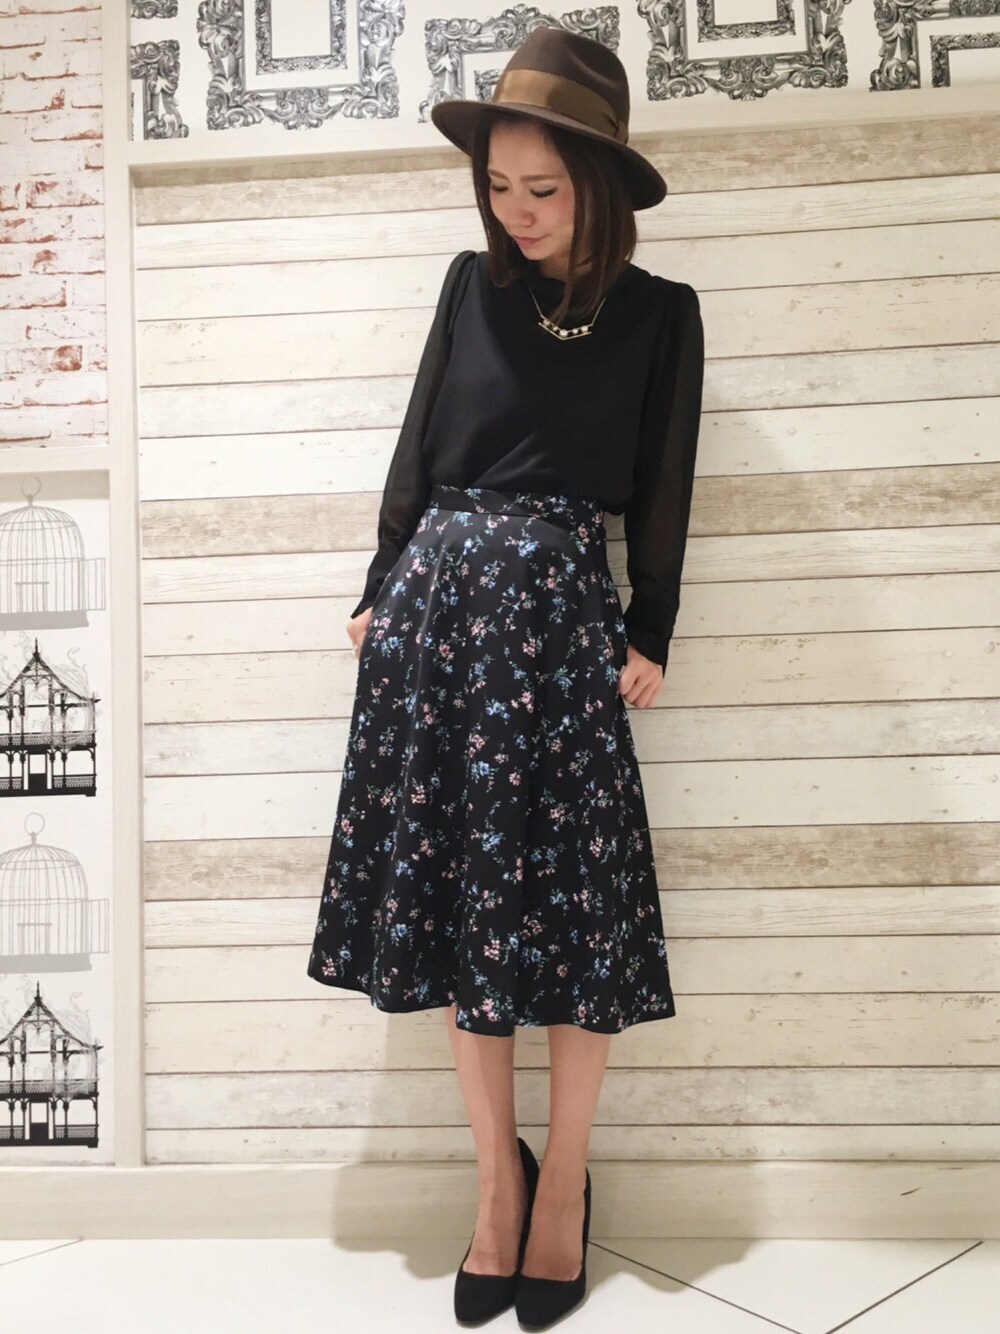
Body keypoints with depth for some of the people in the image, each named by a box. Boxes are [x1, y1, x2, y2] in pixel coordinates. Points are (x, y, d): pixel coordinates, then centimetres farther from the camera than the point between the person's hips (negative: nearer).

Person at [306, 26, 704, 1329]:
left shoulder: (659, 313, 5)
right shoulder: (474, 285, 10)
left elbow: (661, 495, 6)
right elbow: (418, 449, 12)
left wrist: (649, 638, 1)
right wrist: (380, 591, 9)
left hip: (560, 609, -2)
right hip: (438, 598, 3)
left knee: (571, 902, -1)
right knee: (457, 894, 4)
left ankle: (562, 1186, 18)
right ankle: (497, 1179, 20)